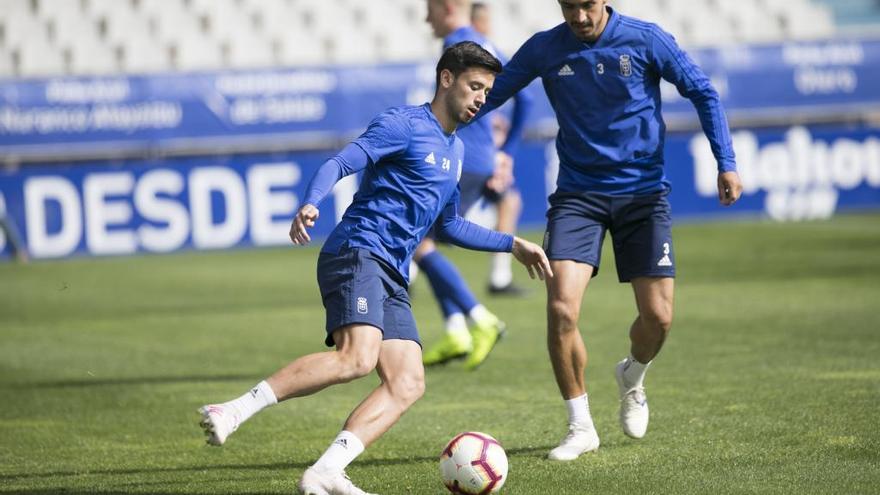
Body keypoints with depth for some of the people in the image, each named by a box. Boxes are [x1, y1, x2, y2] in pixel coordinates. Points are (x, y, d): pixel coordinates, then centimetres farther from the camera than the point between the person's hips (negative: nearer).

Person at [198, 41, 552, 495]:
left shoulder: (455, 150, 25)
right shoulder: (404, 124, -2)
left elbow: (450, 227, 36)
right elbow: (339, 164, -13)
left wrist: (512, 245, 35)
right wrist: (310, 204, -32)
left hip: (390, 277, 9)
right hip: (357, 253, -9)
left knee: (408, 383, -10)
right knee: (357, 357, -30)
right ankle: (232, 411, -29)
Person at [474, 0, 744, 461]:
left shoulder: (645, 40, -7)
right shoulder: (544, 49, -3)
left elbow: (702, 93, 0)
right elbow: (488, 94, 5)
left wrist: (726, 163, -7)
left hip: (642, 192, 0)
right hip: (577, 194, 0)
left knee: (658, 316, -5)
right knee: (561, 308, -17)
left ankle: (632, 378, 32)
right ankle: (580, 427, 0)